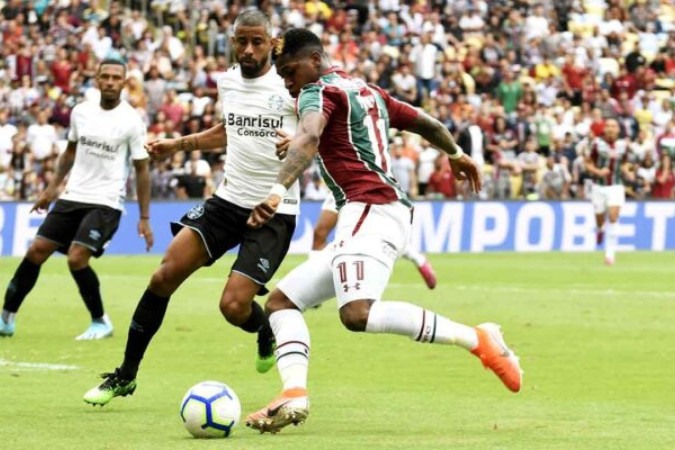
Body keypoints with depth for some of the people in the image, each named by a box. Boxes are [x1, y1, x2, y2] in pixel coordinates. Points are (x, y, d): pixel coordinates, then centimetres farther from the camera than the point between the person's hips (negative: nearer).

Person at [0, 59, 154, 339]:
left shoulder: (131, 122, -9)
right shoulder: (81, 112, 5)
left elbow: (142, 170, -5)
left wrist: (144, 218, -8)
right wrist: (53, 186, 19)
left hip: (105, 203, -5)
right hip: (72, 198, 5)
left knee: (76, 259, -18)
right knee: (36, 251, 0)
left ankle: (101, 322, 1)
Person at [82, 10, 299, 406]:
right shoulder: (227, 81, 7)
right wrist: (179, 144, 19)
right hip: (229, 199, 5)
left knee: (234, 305, -15)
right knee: (166, 274, -9)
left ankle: (268, 333, 24)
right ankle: (125, 376, 2)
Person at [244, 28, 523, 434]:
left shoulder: (319, 92, -2)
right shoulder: (367, 92, 25)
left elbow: (308, 139, -23)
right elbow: (427, 124, 36)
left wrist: (277, 192, -38)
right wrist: (456, 154, 56)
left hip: (369, 210, -11)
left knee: (358, 314, -31)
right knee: (281, 301, 10)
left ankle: (478, 340, -24)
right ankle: (294, 395, -13)